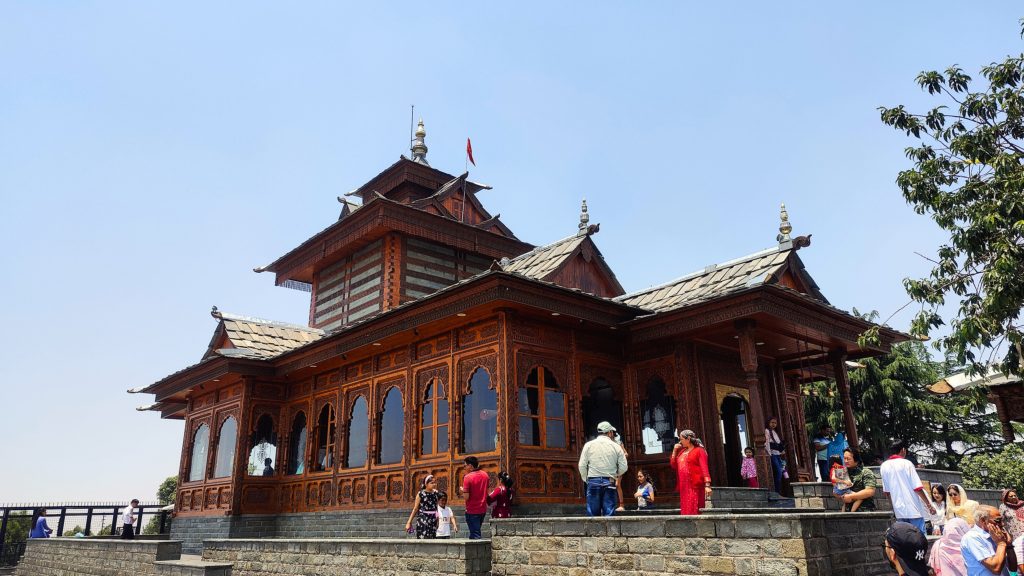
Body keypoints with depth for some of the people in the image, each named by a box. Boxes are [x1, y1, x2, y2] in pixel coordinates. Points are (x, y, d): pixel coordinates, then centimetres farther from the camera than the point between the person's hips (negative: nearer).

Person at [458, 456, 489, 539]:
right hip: (483, 509, 6)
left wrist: (462, 491, 0)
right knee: (476, 532, 20)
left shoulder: (467, 477, -17)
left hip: (472, 511, -6)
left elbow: (466, 497, -19)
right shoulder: (485, 475, 4)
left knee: (475, 536, 0)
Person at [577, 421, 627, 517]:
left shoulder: (589, 445, 3)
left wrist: (586, 479, 15)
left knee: (593, 513, 4)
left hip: (593, 482, 1)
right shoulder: (616, 447, 2)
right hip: (609, 483, -1)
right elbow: (623, 468, 2)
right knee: (609, 513, 2)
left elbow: (582, 466, 1)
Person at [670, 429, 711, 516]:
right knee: (685, 510, 5)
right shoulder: (682, 451, 18)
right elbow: (673, 465, 16)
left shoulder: (699, 451, -1)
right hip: (683, 486, 7)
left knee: (693, 510, -10)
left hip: (695, 486, -7)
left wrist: (707, 485, -20)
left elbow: (704, 468, -10)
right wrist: (674, 451, 10)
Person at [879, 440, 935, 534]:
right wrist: (929, 505, -2)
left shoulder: (884, 466, 6)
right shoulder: (906, 463, -7)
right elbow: (917, 488, -10)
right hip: (913, 509, -4)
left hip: (899, 510, 4)